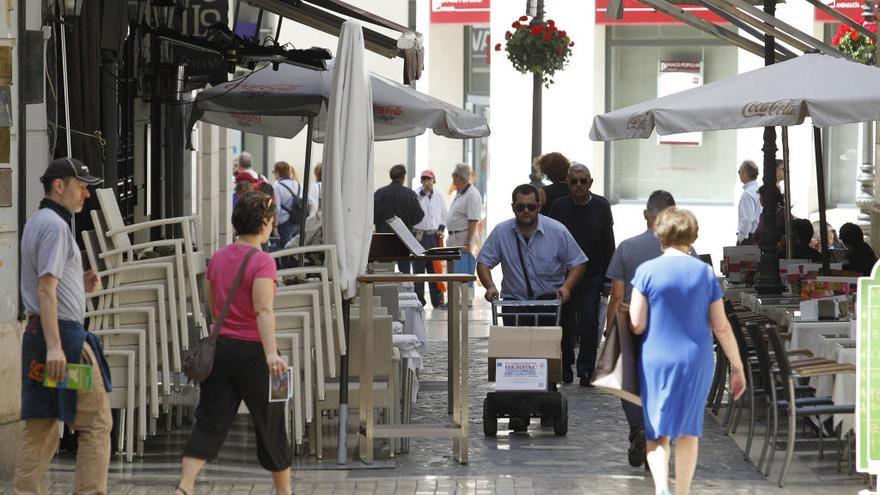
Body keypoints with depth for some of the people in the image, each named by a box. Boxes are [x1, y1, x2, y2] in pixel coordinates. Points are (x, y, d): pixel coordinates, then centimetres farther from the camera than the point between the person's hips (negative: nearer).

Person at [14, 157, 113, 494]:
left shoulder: (35, 223, 20)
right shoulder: (55, 225, -11)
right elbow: (46, 288, -20)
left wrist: (80, 284, 11)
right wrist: (54, 346, -26)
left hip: (36, 332, 10)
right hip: (63, 332, -10)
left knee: (40, 427, 8)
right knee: (96, 424, -4)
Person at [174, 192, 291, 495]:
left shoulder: (218, 259, 7)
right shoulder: (262, 262, -13)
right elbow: (263, 310, -25)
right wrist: (271, 354, -34)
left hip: (220, 347, 5)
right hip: (253, 350, -5)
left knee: (209, 424, 0)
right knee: (271, 425, 10)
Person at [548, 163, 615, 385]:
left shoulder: (601, 206, 3)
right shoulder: (559, 207, 0)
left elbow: (609, 245, 6)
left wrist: (608, 278, 2)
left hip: (592, 276, 0)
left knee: (589, 323, -7)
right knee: (565, 324, 3)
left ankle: (586, 370, -2)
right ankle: (565, 366, 19)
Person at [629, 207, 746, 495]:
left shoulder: (647, 271, -7)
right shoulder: (705, 273, 0)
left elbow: (637, 325, -8)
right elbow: (721, 327, 0)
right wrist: (737, 367, 7)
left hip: (656, 361, -2)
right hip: (697, 362, 2)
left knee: (658, 433, 6)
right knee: (688, 430, 16)